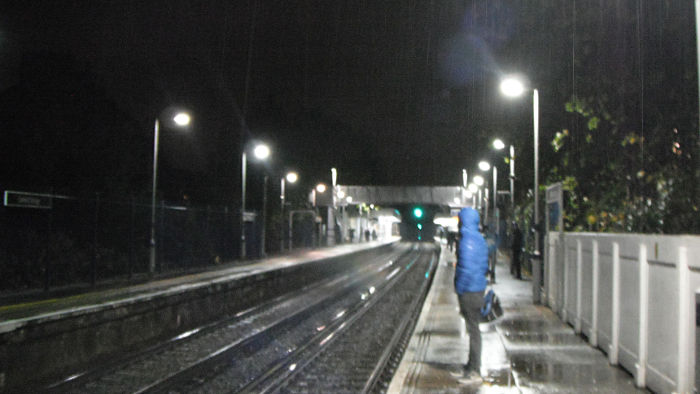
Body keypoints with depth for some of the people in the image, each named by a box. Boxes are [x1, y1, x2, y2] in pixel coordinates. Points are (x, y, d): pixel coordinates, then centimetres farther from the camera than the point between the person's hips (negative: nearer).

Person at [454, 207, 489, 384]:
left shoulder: (467, 241, -19)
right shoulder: (480, 239, 11)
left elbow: (466, 269, -23)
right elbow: (485, 265, 18)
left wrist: (459, 292, -16)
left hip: (469, 290, -9)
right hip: (478, 289, 9)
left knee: (473, 329, -5)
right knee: (473, 327, 19)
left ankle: (475, 371, 1)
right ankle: (473, 364, 31)